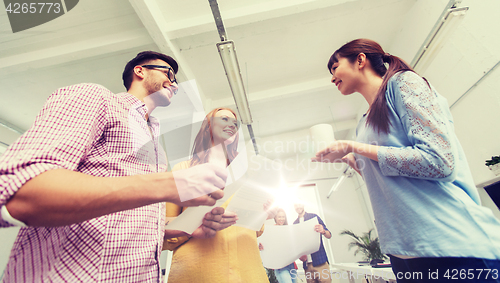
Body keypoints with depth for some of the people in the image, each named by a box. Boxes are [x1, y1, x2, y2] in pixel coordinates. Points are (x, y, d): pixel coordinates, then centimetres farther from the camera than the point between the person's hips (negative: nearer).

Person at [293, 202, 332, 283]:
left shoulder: (313, 216, 4)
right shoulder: (295, 223, 12)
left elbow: (329, 235, 2)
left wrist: (323, 231, -20)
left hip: (320, 261, -3)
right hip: (306, 263, 3)